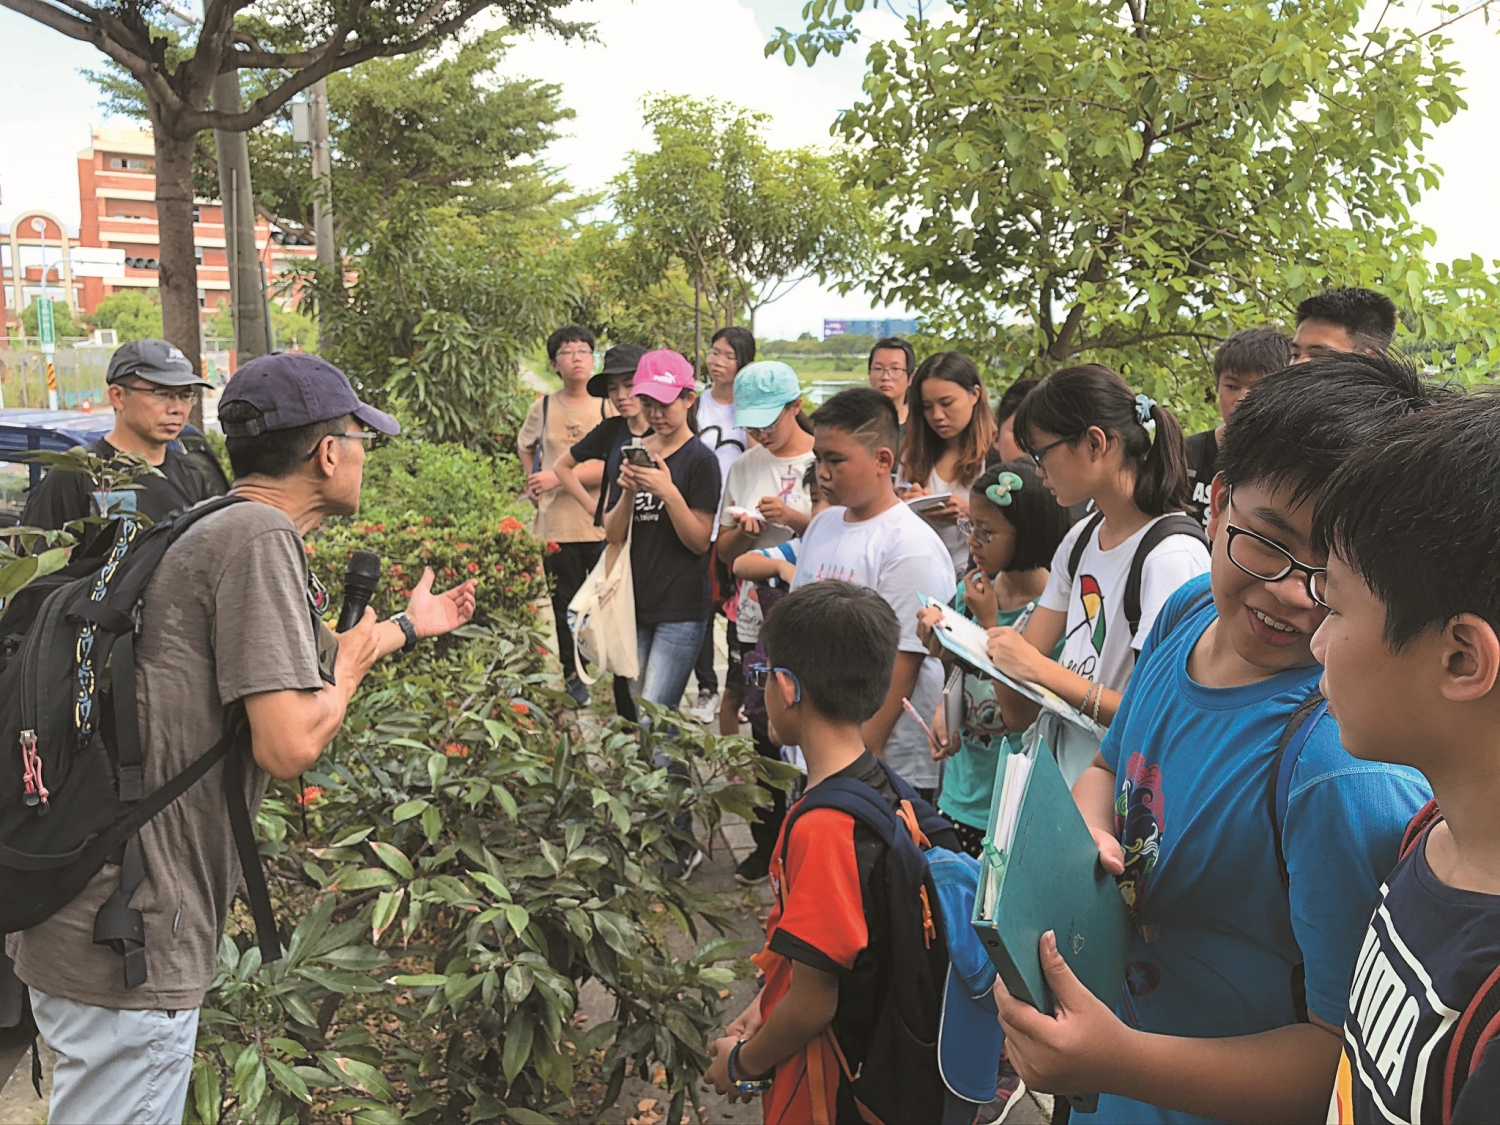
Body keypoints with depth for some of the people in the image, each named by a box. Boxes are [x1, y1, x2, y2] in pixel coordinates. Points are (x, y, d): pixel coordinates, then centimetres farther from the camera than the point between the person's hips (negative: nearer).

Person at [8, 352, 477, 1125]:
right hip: (126, 947, -10)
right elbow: (289, 746, -26)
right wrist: (349, 671, -4)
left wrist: (407, 626, 45)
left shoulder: (216, 529, 14)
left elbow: (277, 670, 31)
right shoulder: (261, 536, -17)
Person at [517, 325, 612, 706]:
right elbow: (525, 446, 25)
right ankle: (573, 677, 25)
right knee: (566, 607, 11)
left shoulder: (608, 406, -4)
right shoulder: (544, 407, 5)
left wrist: (559, 478, -16)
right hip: (557, 524, 2)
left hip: (603, 522, -2)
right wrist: (534, 483, 9)